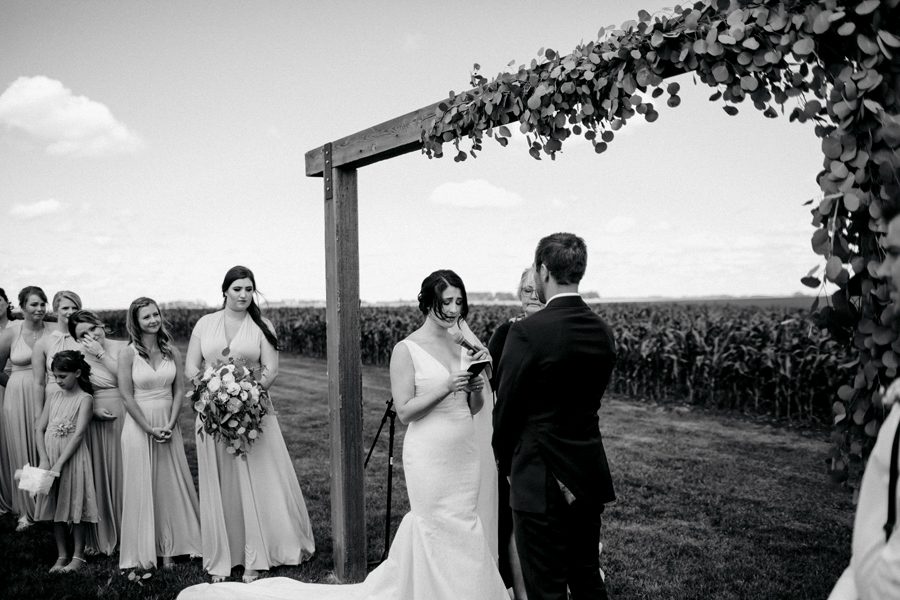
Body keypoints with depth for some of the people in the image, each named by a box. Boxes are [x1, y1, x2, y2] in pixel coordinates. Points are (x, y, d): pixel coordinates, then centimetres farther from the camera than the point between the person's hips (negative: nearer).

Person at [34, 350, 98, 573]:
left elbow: (78, 434, -15)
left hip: (73, 456, -5)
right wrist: (44, 460, -8)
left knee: (75, 505, 2)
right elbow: (39, 428, 4)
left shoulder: (85, 398, -8)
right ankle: (62, 555, 20)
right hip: (50, 455, 5)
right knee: (54, 506, 9)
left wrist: (59, 464, -20)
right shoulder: (54, 395, 7)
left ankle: (78, 555, 13)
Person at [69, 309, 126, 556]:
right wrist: (92, 409, -12)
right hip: (94, 421, 0)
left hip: (123, 418, 0)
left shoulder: (121, 348, -2)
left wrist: (101, 353, -14)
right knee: (97, 476, 6)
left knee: (123, 474, 6)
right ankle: (100, 537, 22)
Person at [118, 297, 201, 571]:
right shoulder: (128, 355, -6)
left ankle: (169, 547, 19)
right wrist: (150, 429, -13)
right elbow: (127, 397, -9)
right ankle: (143, 551, 17)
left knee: (171, 486, 7)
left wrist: (169, 425, -9)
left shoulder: (172, 352, 3)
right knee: (141, 487, 4)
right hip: (138, 426, -3)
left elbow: (179, 390, 3)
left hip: (168, 426, 3)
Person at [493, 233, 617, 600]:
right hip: (590, 474, 7)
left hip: (541, 479, -7)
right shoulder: (603, 331, 3)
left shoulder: (527, 332, -18)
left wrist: (504, 460, 7)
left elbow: (506, 407, -10)